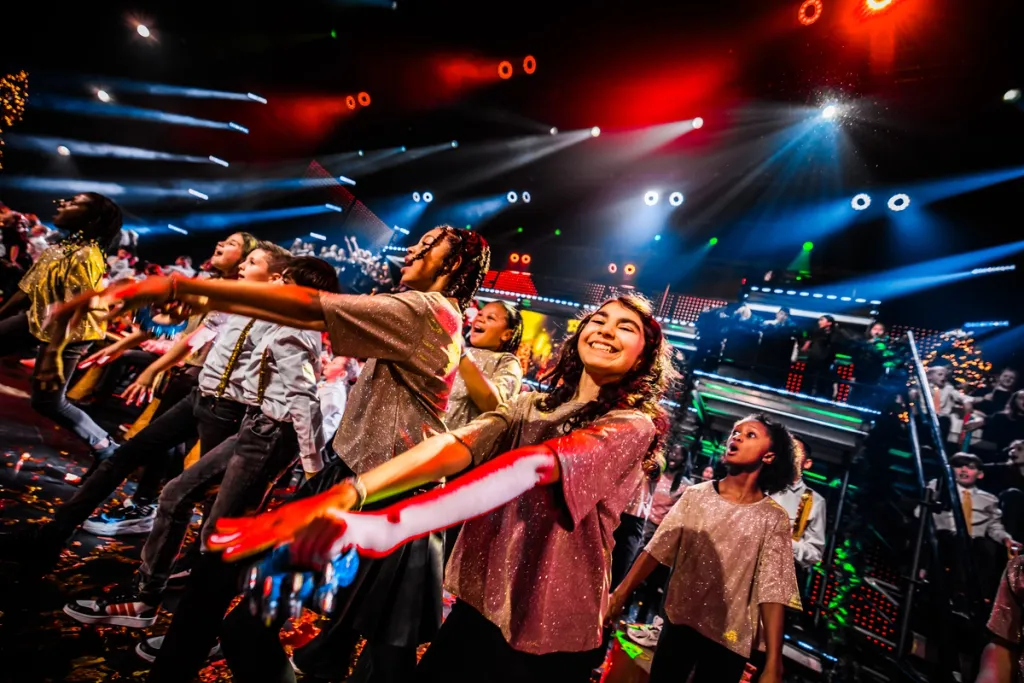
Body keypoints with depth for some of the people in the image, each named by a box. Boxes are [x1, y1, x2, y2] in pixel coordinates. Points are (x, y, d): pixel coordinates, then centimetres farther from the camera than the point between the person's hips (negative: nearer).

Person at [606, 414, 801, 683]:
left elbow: (772, 591, -12)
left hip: (729, 638, -2)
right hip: (679, 621, 2)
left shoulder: (773, 518, -8)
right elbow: (656, 550, -4)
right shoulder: (696, 495, -3)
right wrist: (619, 595, -9)